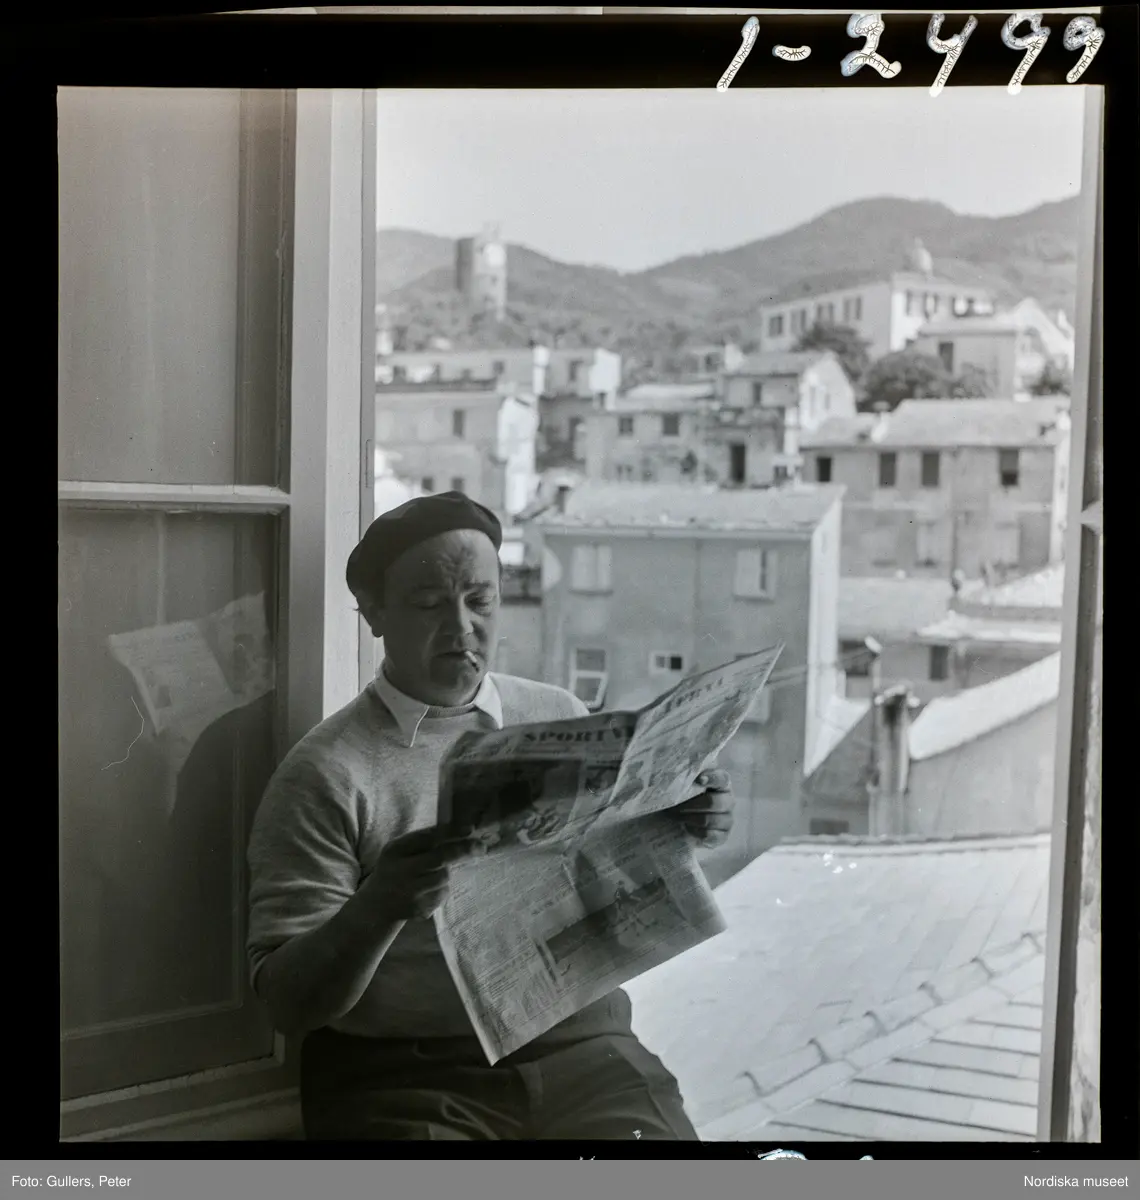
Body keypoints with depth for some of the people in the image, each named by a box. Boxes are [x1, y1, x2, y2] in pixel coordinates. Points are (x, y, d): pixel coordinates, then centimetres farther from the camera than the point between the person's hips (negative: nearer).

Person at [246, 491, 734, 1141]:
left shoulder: (563, 720, 8)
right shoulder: (325, 773, -5)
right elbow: (290, 1003, -7)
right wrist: (377, 909, -25)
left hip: (579, 1045, 2)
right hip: (408, 1079, -2)